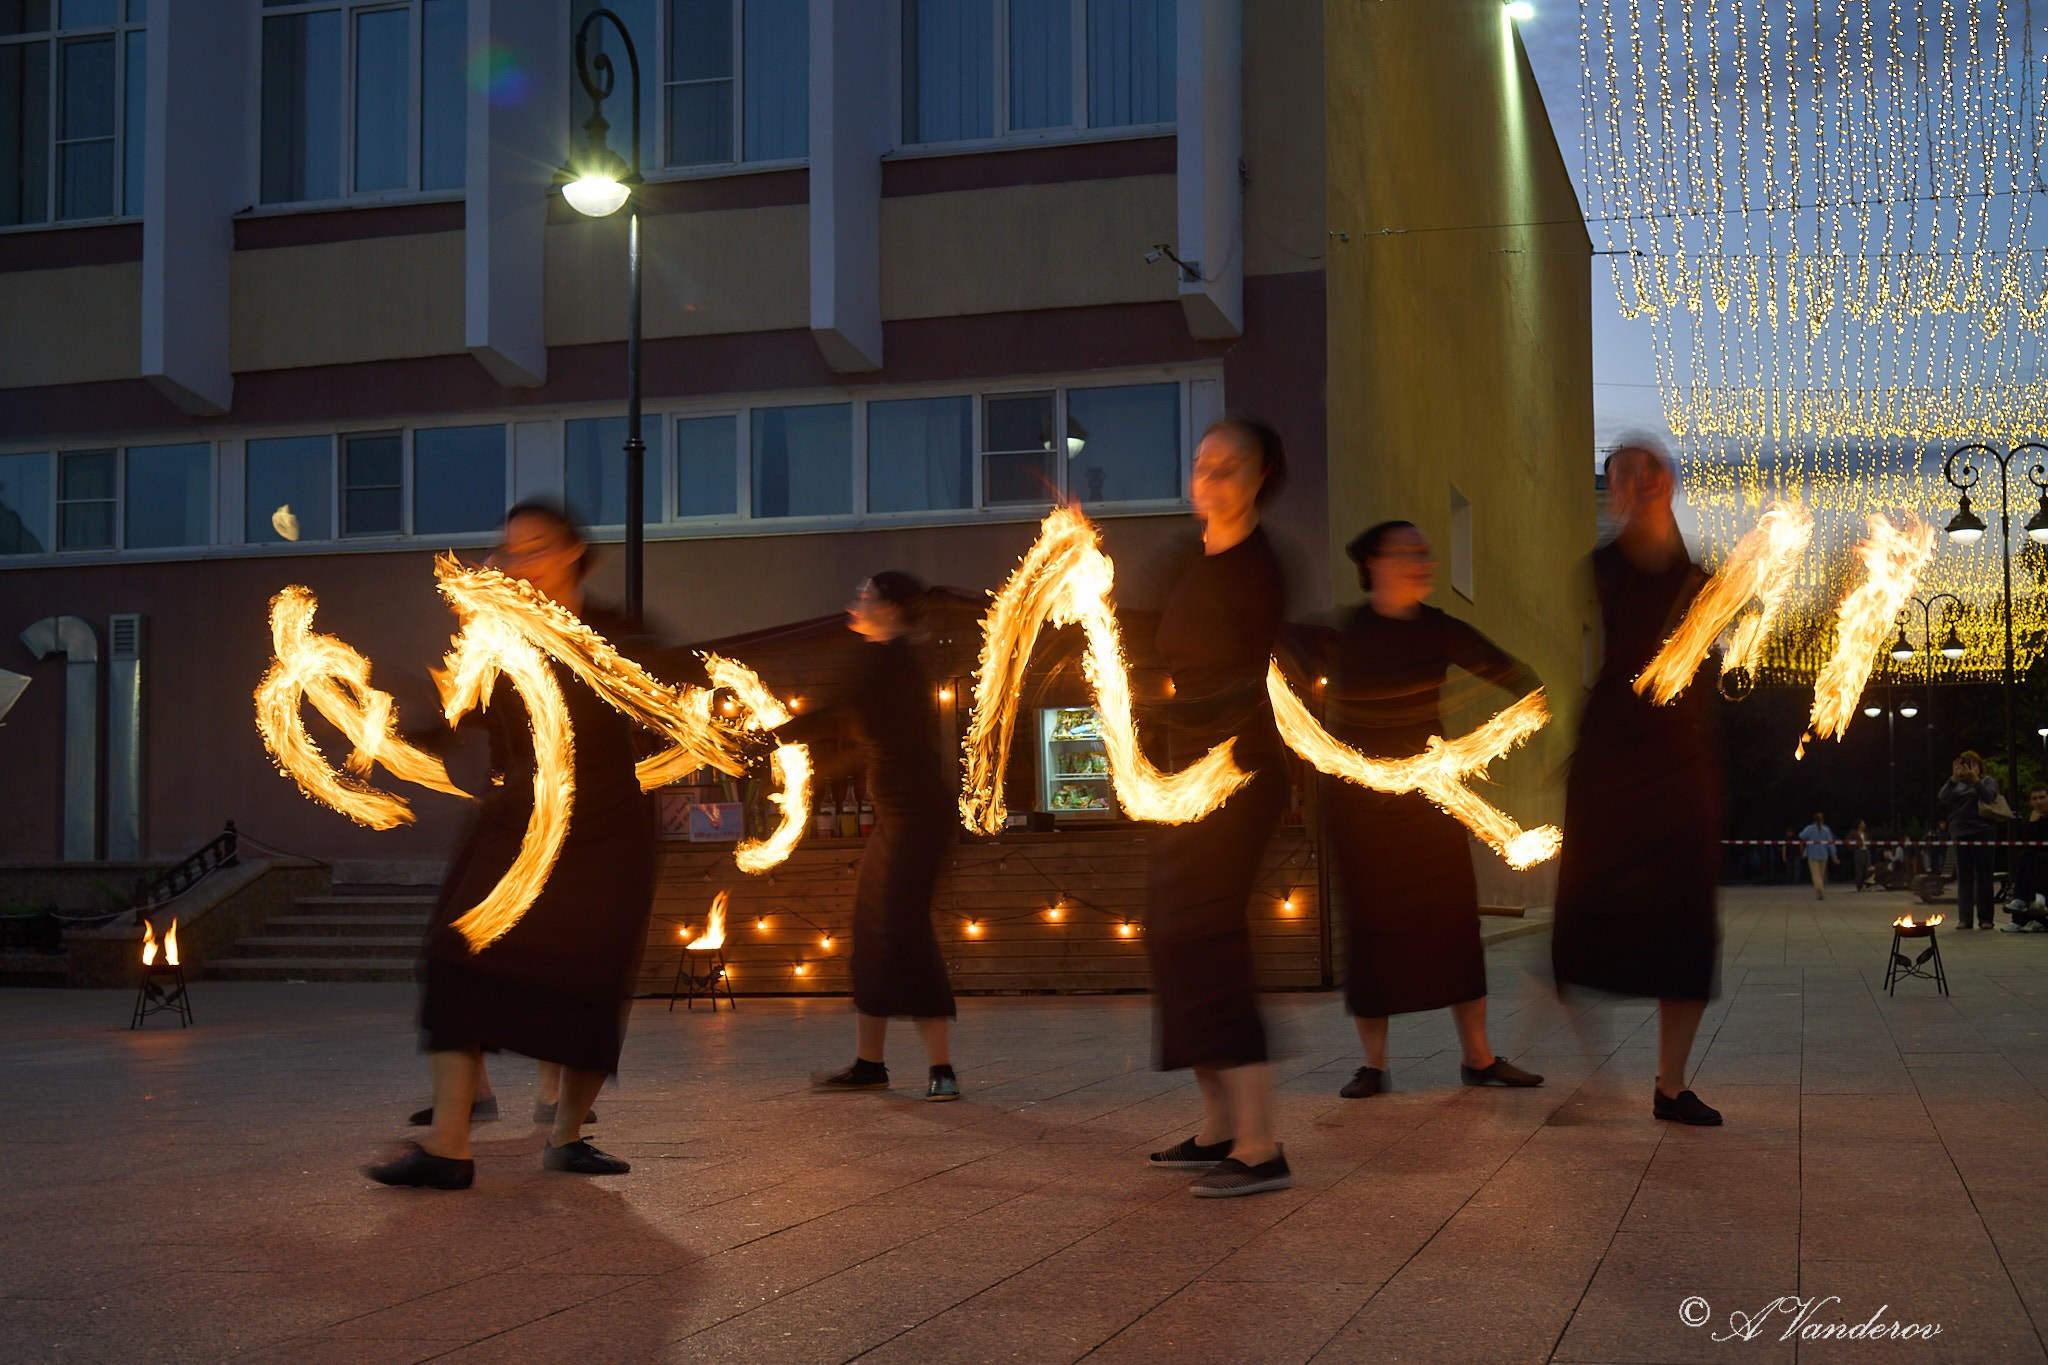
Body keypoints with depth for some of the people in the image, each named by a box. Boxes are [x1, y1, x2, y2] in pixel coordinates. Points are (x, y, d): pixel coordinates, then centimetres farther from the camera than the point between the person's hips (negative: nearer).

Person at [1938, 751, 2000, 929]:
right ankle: (1964, 919, 2)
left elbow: (1989, 796, -11)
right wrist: (1954, 778, -13)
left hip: (1983, 833, -3)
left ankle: (1985, 918, 0)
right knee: (1964, 877, 2)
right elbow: (1943, 798, -1)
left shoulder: (1988, 781, 8)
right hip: (1961, 834, 3)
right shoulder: (1956, 784, 15)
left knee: (1983, 876, -3)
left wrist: (1975, 779, -22)